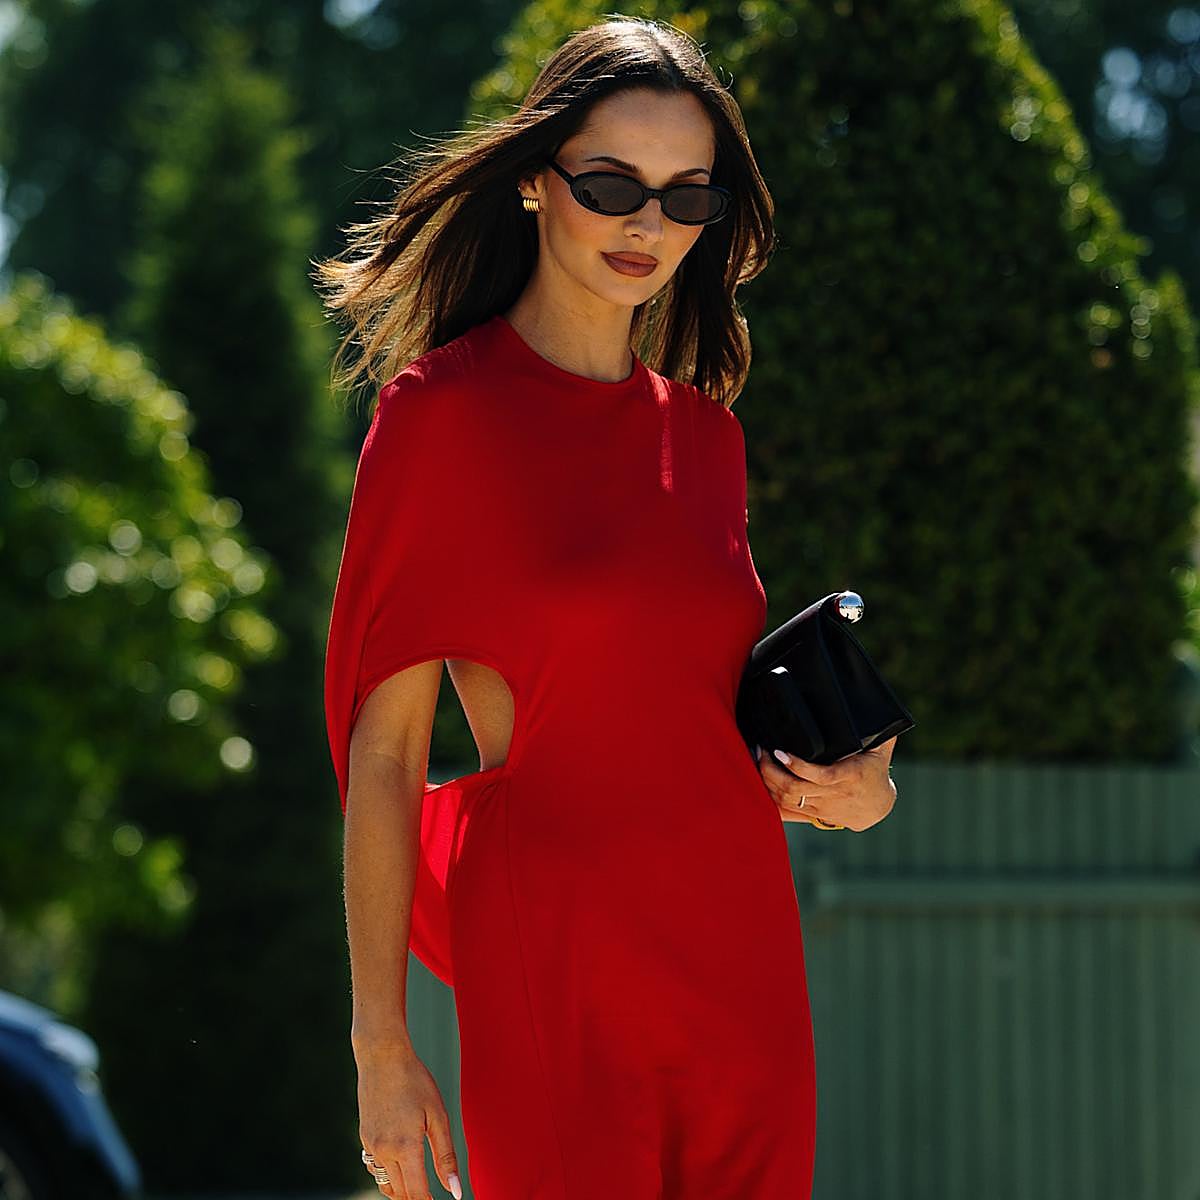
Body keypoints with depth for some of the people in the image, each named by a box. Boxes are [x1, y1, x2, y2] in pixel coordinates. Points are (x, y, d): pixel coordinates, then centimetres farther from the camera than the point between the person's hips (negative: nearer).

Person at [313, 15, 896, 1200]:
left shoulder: (702, 428, 13)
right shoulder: (443, 412, -4)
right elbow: (384, 752, -5)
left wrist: (825, 787, 3)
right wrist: (383, 1047, -9)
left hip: (742, 967, 6)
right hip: (552, 979, -5)